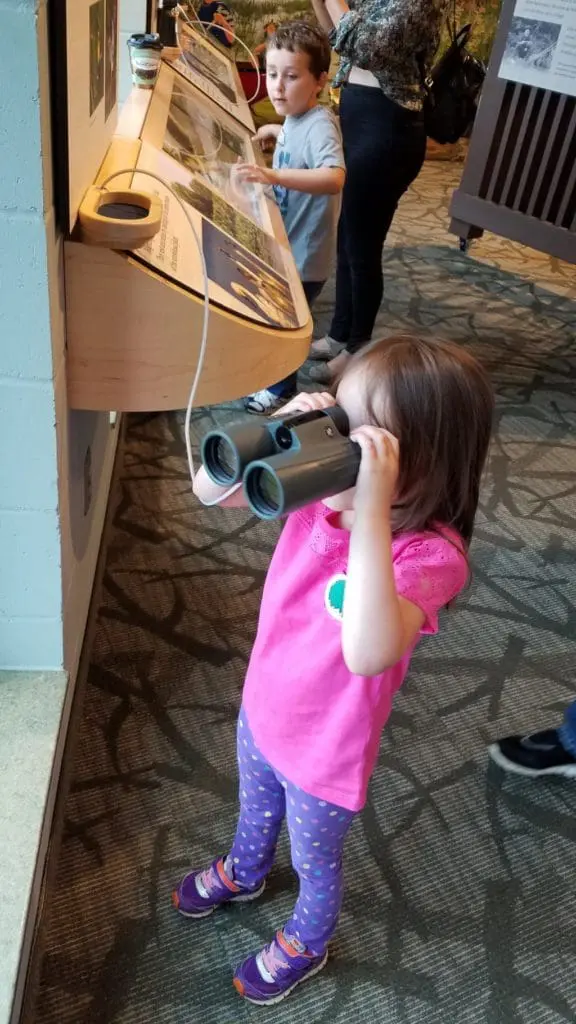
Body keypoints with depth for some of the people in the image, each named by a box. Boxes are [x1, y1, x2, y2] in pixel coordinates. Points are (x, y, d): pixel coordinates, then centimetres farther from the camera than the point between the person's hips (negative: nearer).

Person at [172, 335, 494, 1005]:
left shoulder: (431, 553, -35)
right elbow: (209, 492, -16)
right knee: (254, 810, 36)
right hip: (263, 709, 5)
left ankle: (306, 945, 60)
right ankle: (243, 874, 71)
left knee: (314, 861, 27)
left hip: (327, 749, -5)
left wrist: (371, 512, -56)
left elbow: (367, 653, -51)